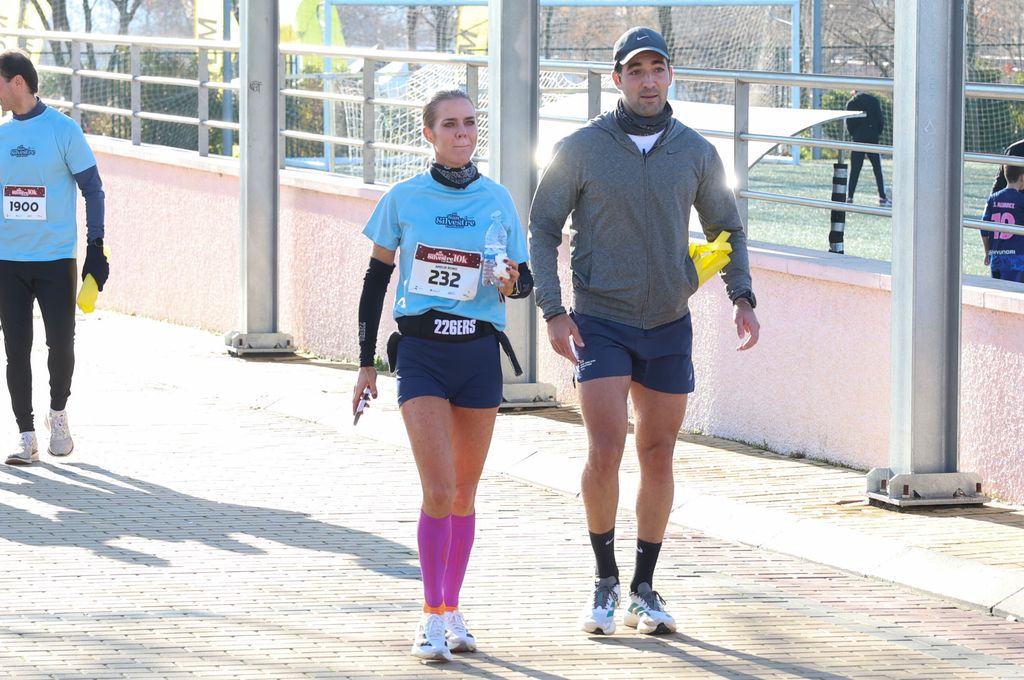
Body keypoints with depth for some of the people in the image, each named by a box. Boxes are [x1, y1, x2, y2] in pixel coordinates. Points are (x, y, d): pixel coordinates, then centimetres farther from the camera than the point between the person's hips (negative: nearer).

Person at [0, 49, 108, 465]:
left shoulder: (63, 130, -5)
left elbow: (92, 188, -2)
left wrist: (95, 247, -7)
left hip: (56, 259, -3)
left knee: (61, 344, -3)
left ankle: (58, 413, 22)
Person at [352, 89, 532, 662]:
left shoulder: (498, 200, 5)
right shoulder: (404, 199, 0)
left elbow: (526, 279, 11)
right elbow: (376, 280, 6)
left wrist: (511, 283, -14)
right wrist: (367, 363, 5)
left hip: (480, 354, 2)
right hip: (421, 353, -2)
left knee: (465, 492, 8)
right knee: (439, 490, -13)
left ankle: (452, 610, 20)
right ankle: (432, 620, -7)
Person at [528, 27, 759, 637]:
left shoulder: (696, 152, 2)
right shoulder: (581, 150, -5)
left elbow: (727, 227, 14)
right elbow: (544, 229, 1)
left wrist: (742, 297, -1)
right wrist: (553, 310, -9)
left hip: (669, 324, 3)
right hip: (600, 323, -3)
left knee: (658, 456, 7)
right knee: (605, 453, -13)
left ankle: (645, 589, 17)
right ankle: (606, 581, 4)